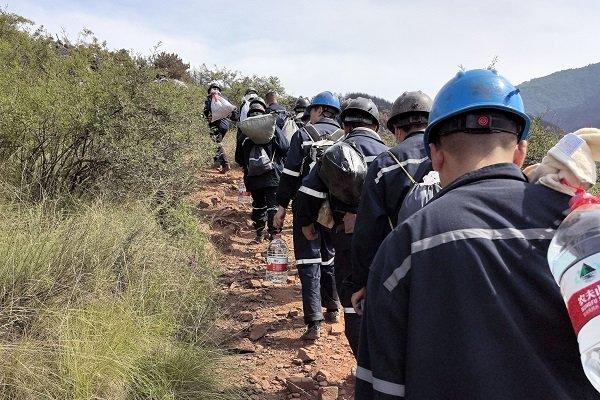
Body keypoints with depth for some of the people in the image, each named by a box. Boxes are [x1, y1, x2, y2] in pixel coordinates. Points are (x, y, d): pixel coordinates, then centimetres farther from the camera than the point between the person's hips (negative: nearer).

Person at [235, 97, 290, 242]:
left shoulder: (243, 131, 2)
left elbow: (238, 159, 10)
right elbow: (285, 148, -9)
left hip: (252, 177, 4)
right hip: (272, 176, -4)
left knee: (258, 205, 18)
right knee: (273, 206, -2)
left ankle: (259, 234, 28)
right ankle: (274, 236, -8)